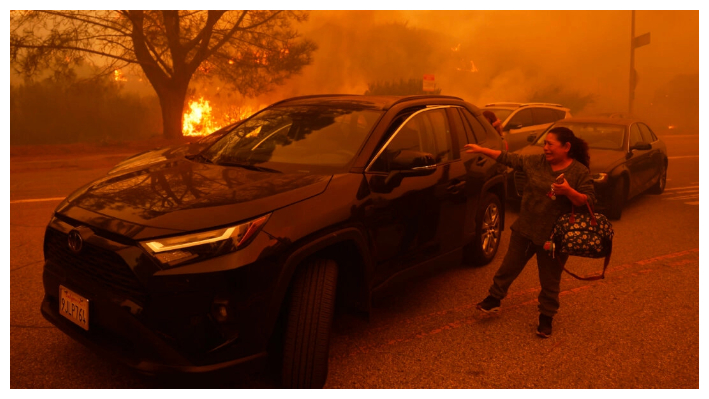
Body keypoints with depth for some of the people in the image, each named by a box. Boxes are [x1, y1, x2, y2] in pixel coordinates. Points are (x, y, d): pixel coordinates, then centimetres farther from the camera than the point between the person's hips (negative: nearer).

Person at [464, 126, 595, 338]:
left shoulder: (580, 172, -9)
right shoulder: (536, 162, 1)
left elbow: (589, 201, -12)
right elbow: (509, 158, 6)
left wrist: (568, 191, -29)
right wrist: (481, 149, 4)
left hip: (553, 236, -3)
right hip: (525, 228, 4)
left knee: (550, 280, 10)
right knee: (509, 265, 15)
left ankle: (546, 317, 27)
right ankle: (494, 298, 33)